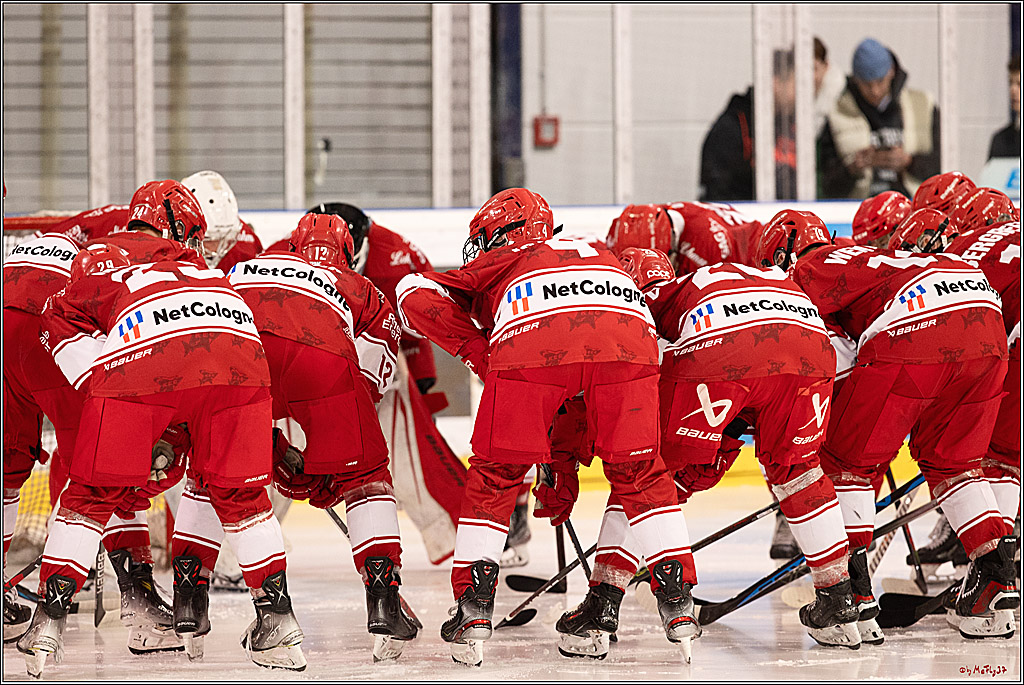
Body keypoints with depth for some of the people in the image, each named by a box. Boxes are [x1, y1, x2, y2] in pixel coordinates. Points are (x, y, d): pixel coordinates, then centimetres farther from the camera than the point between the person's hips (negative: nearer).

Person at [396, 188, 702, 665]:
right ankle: (678, 602, 12)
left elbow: (416, 293, 22)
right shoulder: (599, 255, 45)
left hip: (533, 343, -3)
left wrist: (476, 351, 23)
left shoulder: (501, 261, 35)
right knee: (638, 473, 20)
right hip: (628, 342, 3)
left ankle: (474, 607, 10)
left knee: (495, 476, 15)